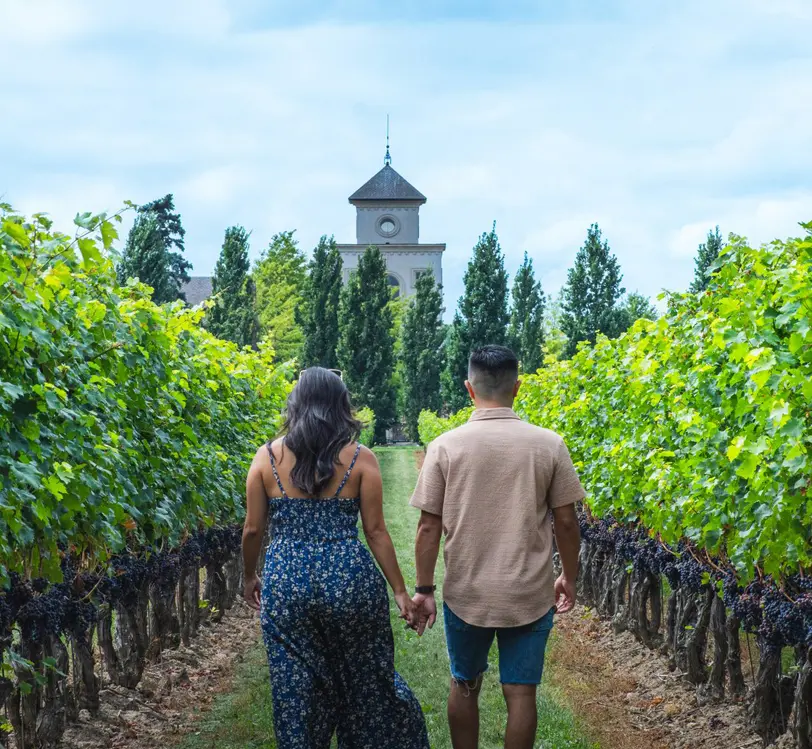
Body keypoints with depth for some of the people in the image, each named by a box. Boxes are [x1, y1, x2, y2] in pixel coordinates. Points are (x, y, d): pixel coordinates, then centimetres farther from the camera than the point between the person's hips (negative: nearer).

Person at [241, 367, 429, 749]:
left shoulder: (267, 456, 1)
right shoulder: (360, 458, -2)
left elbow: (253, 529, 4)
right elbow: (375, 531, -3)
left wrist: (250, 577, 20)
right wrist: (400, 590, 4)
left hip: (286, 582, 1)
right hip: (349, 578, -1)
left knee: (296, 689, 11)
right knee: (366, 681, 16)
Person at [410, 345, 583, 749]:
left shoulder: (445, 446, -8)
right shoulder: (548, 444, -7)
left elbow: (429, 526, -6)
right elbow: (566, 521, -1)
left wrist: (424, 589, 3)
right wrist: (569, 577, 13)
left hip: (466, 595, 0)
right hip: (529, 596, 0)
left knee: (464, 686, 18)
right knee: (520, 693, 7)